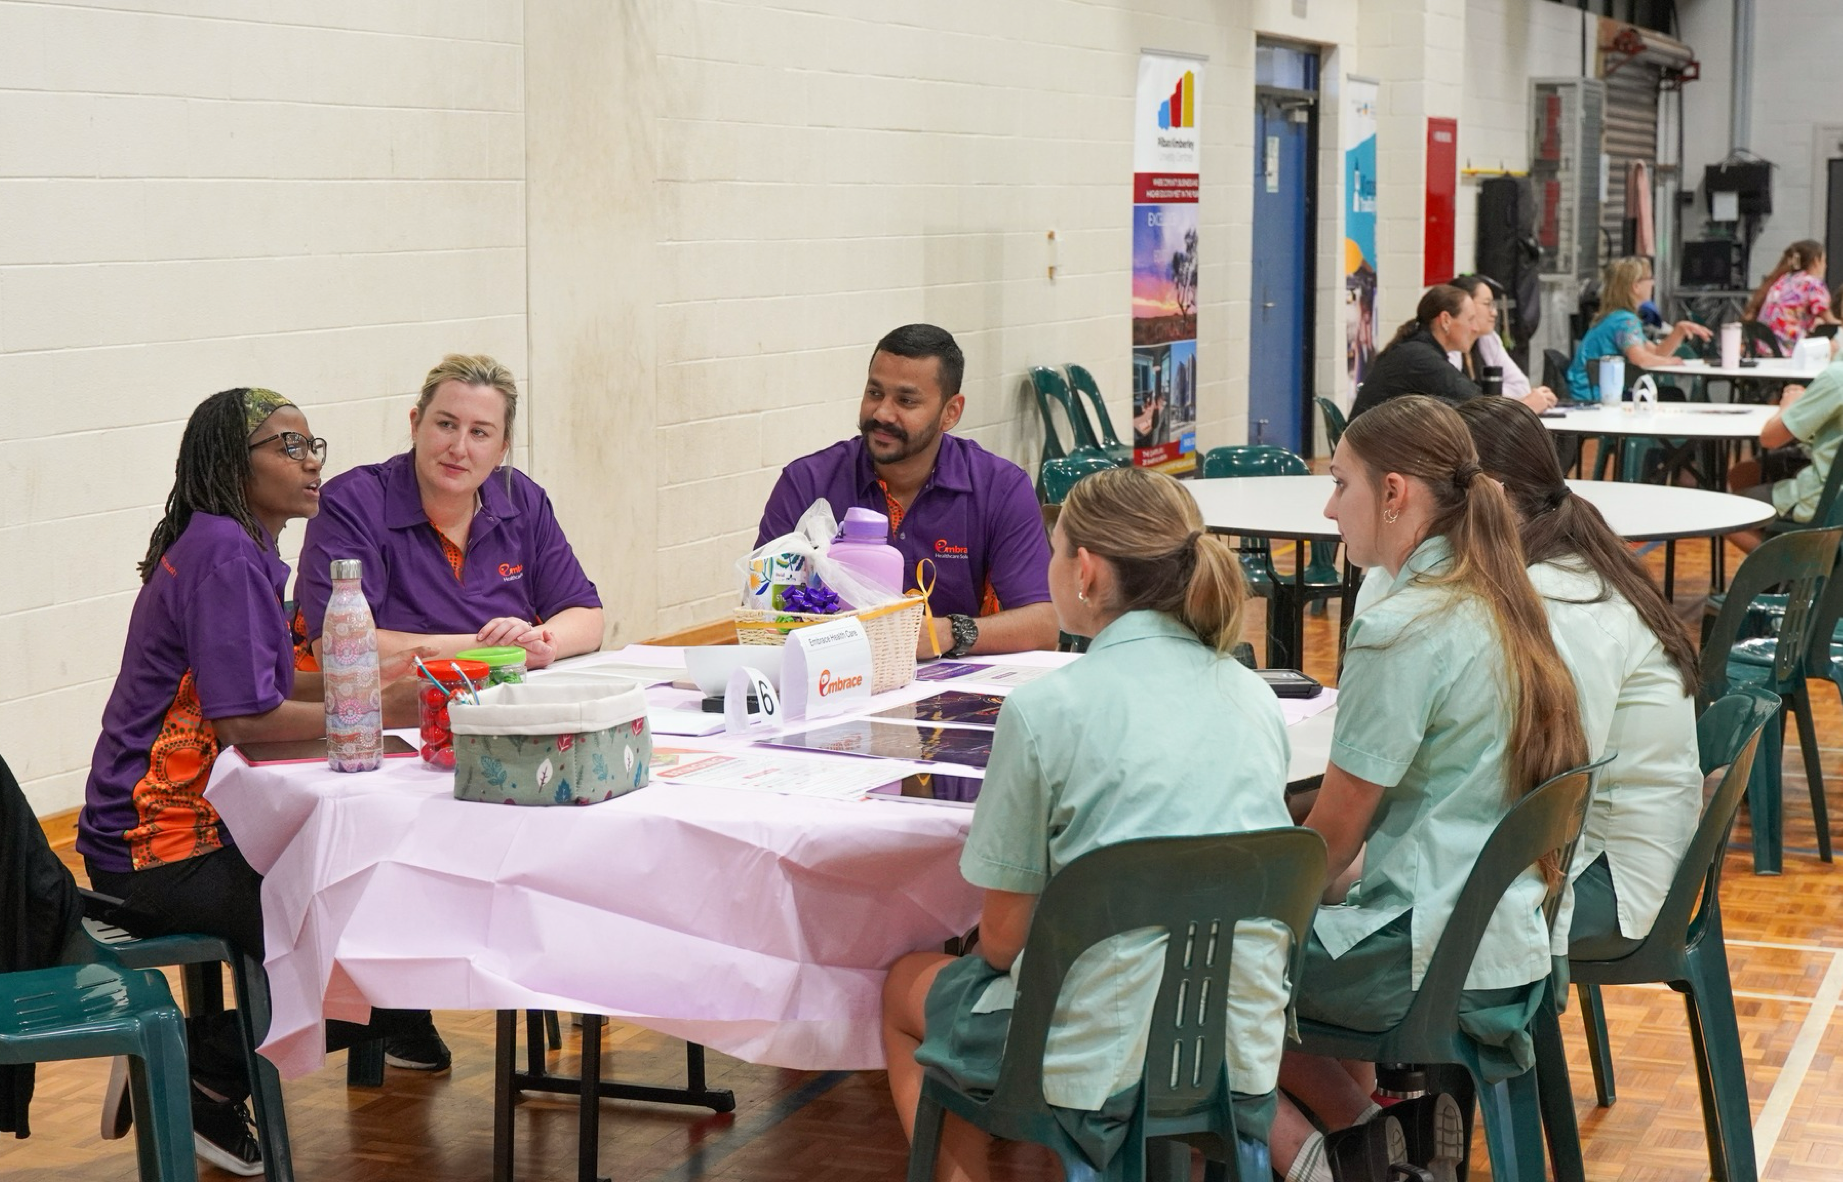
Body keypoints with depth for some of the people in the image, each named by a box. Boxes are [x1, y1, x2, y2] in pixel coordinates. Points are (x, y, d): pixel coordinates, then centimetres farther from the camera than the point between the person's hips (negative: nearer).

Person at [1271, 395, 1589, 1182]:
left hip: (1431, 956, -8)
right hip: (1512, 940, 8)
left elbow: (1335, 828, -11)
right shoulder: (1503, 607, 7)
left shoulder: (1400, 627, -18)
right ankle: (1404, 1110, 20)